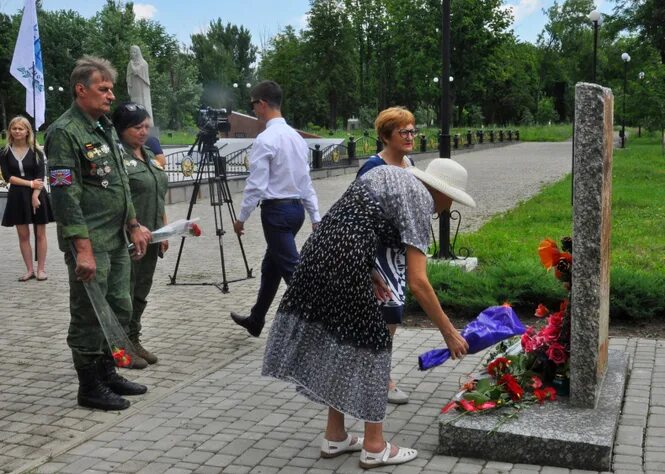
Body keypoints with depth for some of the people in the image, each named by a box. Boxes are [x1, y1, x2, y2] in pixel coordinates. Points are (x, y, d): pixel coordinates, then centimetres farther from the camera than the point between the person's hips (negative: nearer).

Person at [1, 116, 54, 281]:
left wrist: (35, 195, -18)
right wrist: (30, 183, -13)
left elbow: (40, 177, -5)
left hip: (37, 195, -1)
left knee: (40, 234, 2)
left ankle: (41, 269, 8)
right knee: (23, 235, 4)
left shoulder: (36, 152, 0)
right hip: (17, 196, 2)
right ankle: (29, 270, 11)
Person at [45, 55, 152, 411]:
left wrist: (133, 225, 17)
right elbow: (65, 195, -19)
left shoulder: (106, 128, 16)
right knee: (89, 315, 0)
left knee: (119, 309, 16)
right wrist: (82, 248, -23)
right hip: (89, 243, -9)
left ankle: (107, 373, 30)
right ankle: (89, 387, 13)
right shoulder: (64, 133, -13)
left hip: (116, 241, 9)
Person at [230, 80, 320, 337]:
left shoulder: (266, 139, -15)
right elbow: (306, 181, 12)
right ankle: (256, 320, 35)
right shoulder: (296, 136, 10)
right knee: (270, 265, 20)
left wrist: (241, 217, -5)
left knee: (292, 269, -6)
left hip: (276, 210, -9)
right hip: (297, 208, 9)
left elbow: (256, 184, -16)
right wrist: (315, 217, 14)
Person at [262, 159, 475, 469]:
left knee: (335, 339, 18)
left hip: (318, 249, 8)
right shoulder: (420, 200, -5)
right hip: (345, 260, -8)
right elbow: (417, 282, -11)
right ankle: (374, 447, 15)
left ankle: (334, 437, 28)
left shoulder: (387, 173, 20)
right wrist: (449, 332, -3)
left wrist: (370, 273, 16)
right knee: (368, 340, 5)